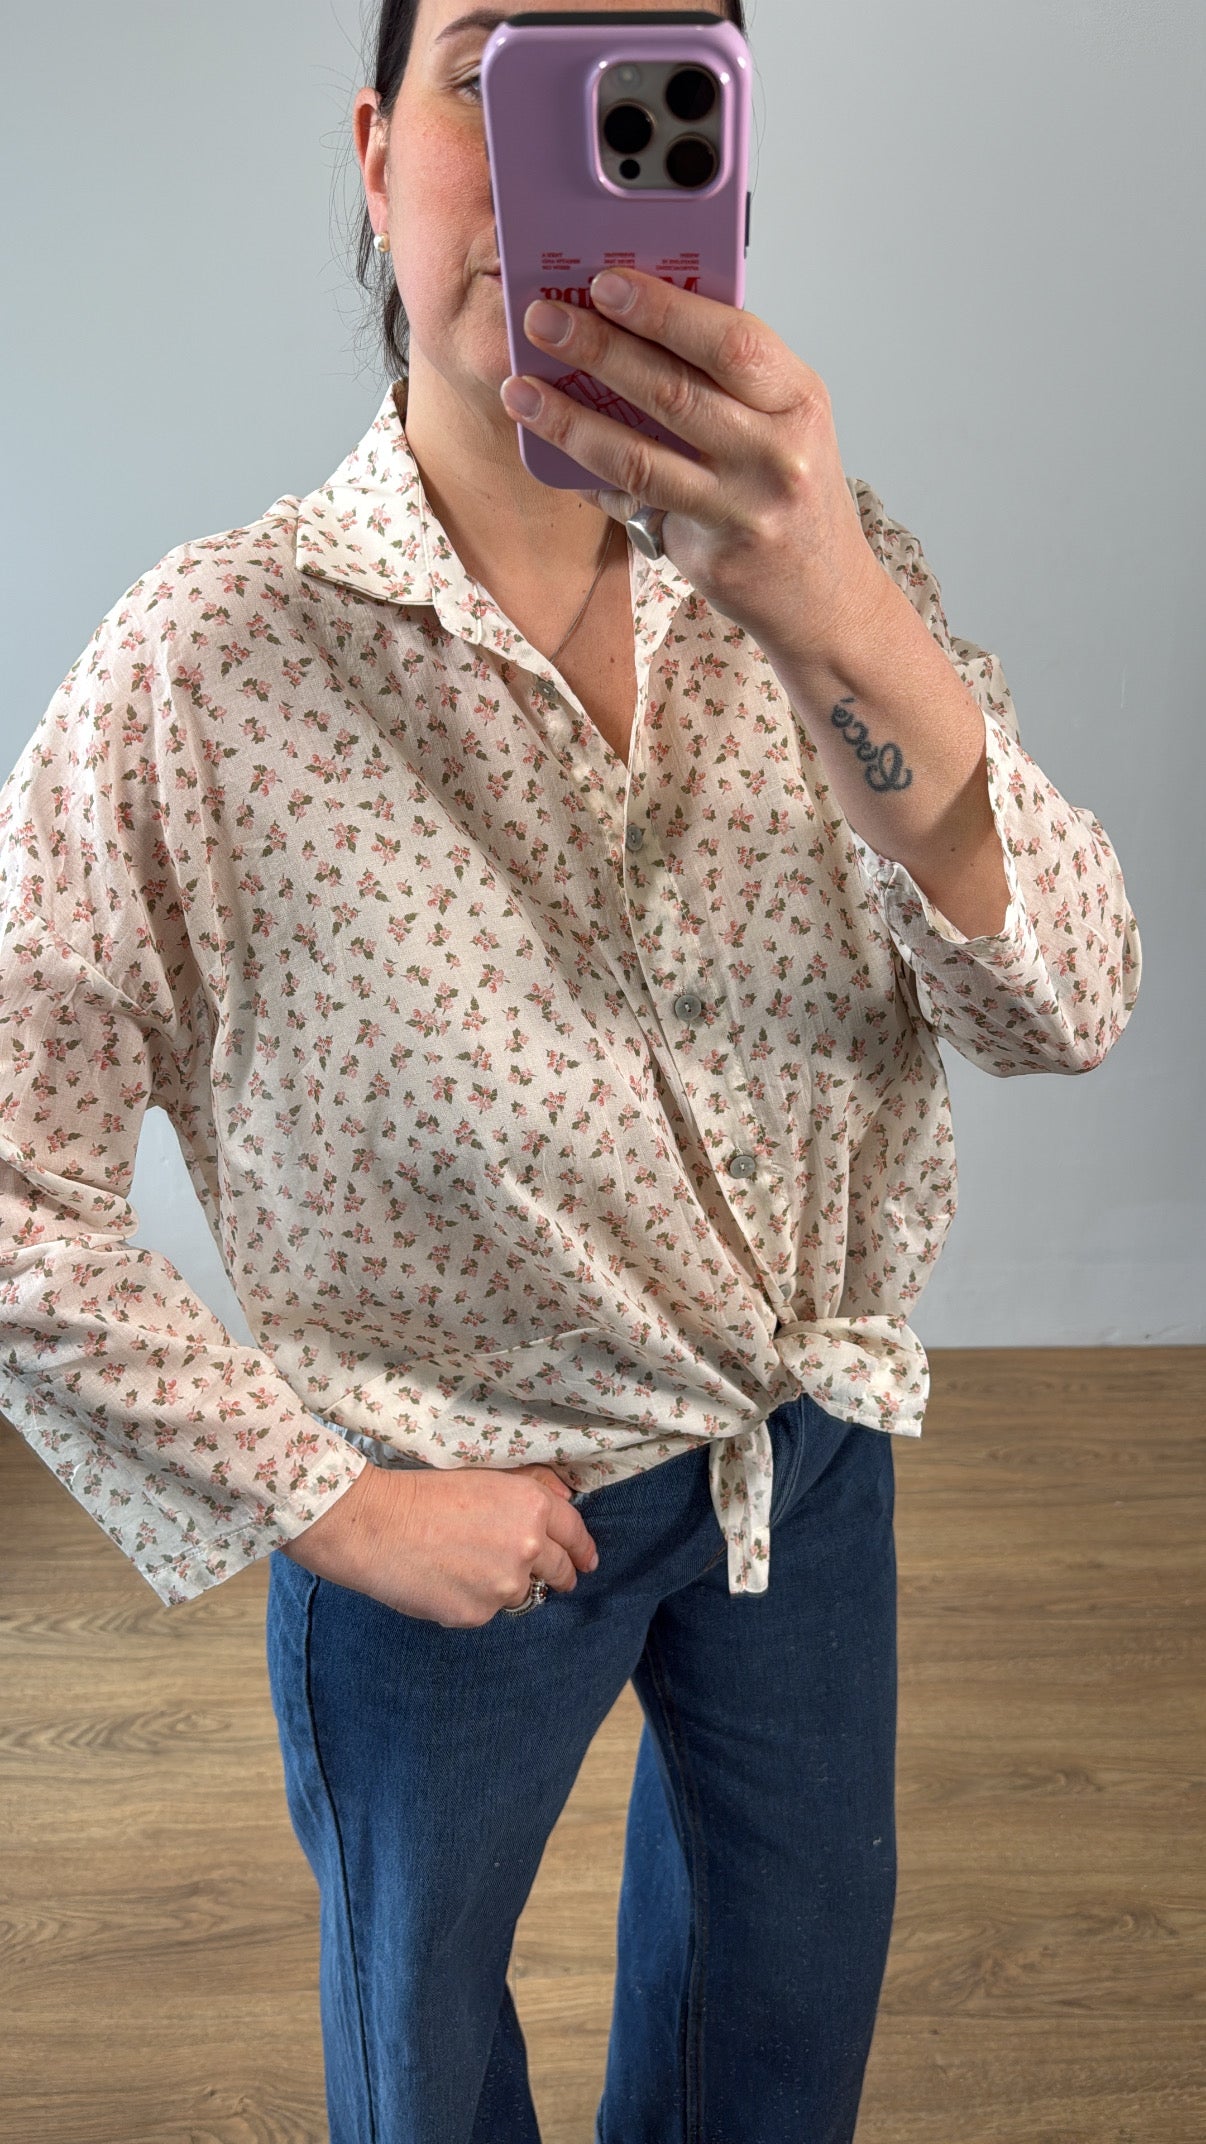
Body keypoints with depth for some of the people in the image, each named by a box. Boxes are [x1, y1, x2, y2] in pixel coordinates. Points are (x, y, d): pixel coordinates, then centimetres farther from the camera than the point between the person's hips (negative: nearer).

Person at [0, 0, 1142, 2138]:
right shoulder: (203, 668, -23)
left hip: (807, 1448, 4)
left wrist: (844, 628, -40)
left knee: (797, 1960, 29)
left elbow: (1063, 1005, -23)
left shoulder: (818, 564, -12)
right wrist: (330, 1500, -15)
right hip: (452, 1509, -3)